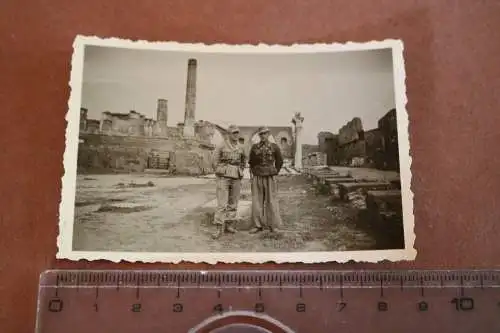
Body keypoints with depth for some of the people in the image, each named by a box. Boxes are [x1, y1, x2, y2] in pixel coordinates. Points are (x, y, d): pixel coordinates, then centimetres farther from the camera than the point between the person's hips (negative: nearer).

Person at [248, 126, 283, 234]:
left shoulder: (274, 147, -1)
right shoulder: (254, 147, 4)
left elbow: (279, 161, 10)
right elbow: (251, 161, 17)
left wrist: (274, 173, 7)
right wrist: (252, 173, 10)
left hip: (270, 178, -2)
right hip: (257, 178, 2)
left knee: (271, 201, 2)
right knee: (257, 201, 2)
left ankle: (273, 225, 11)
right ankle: (258, 225, 10)